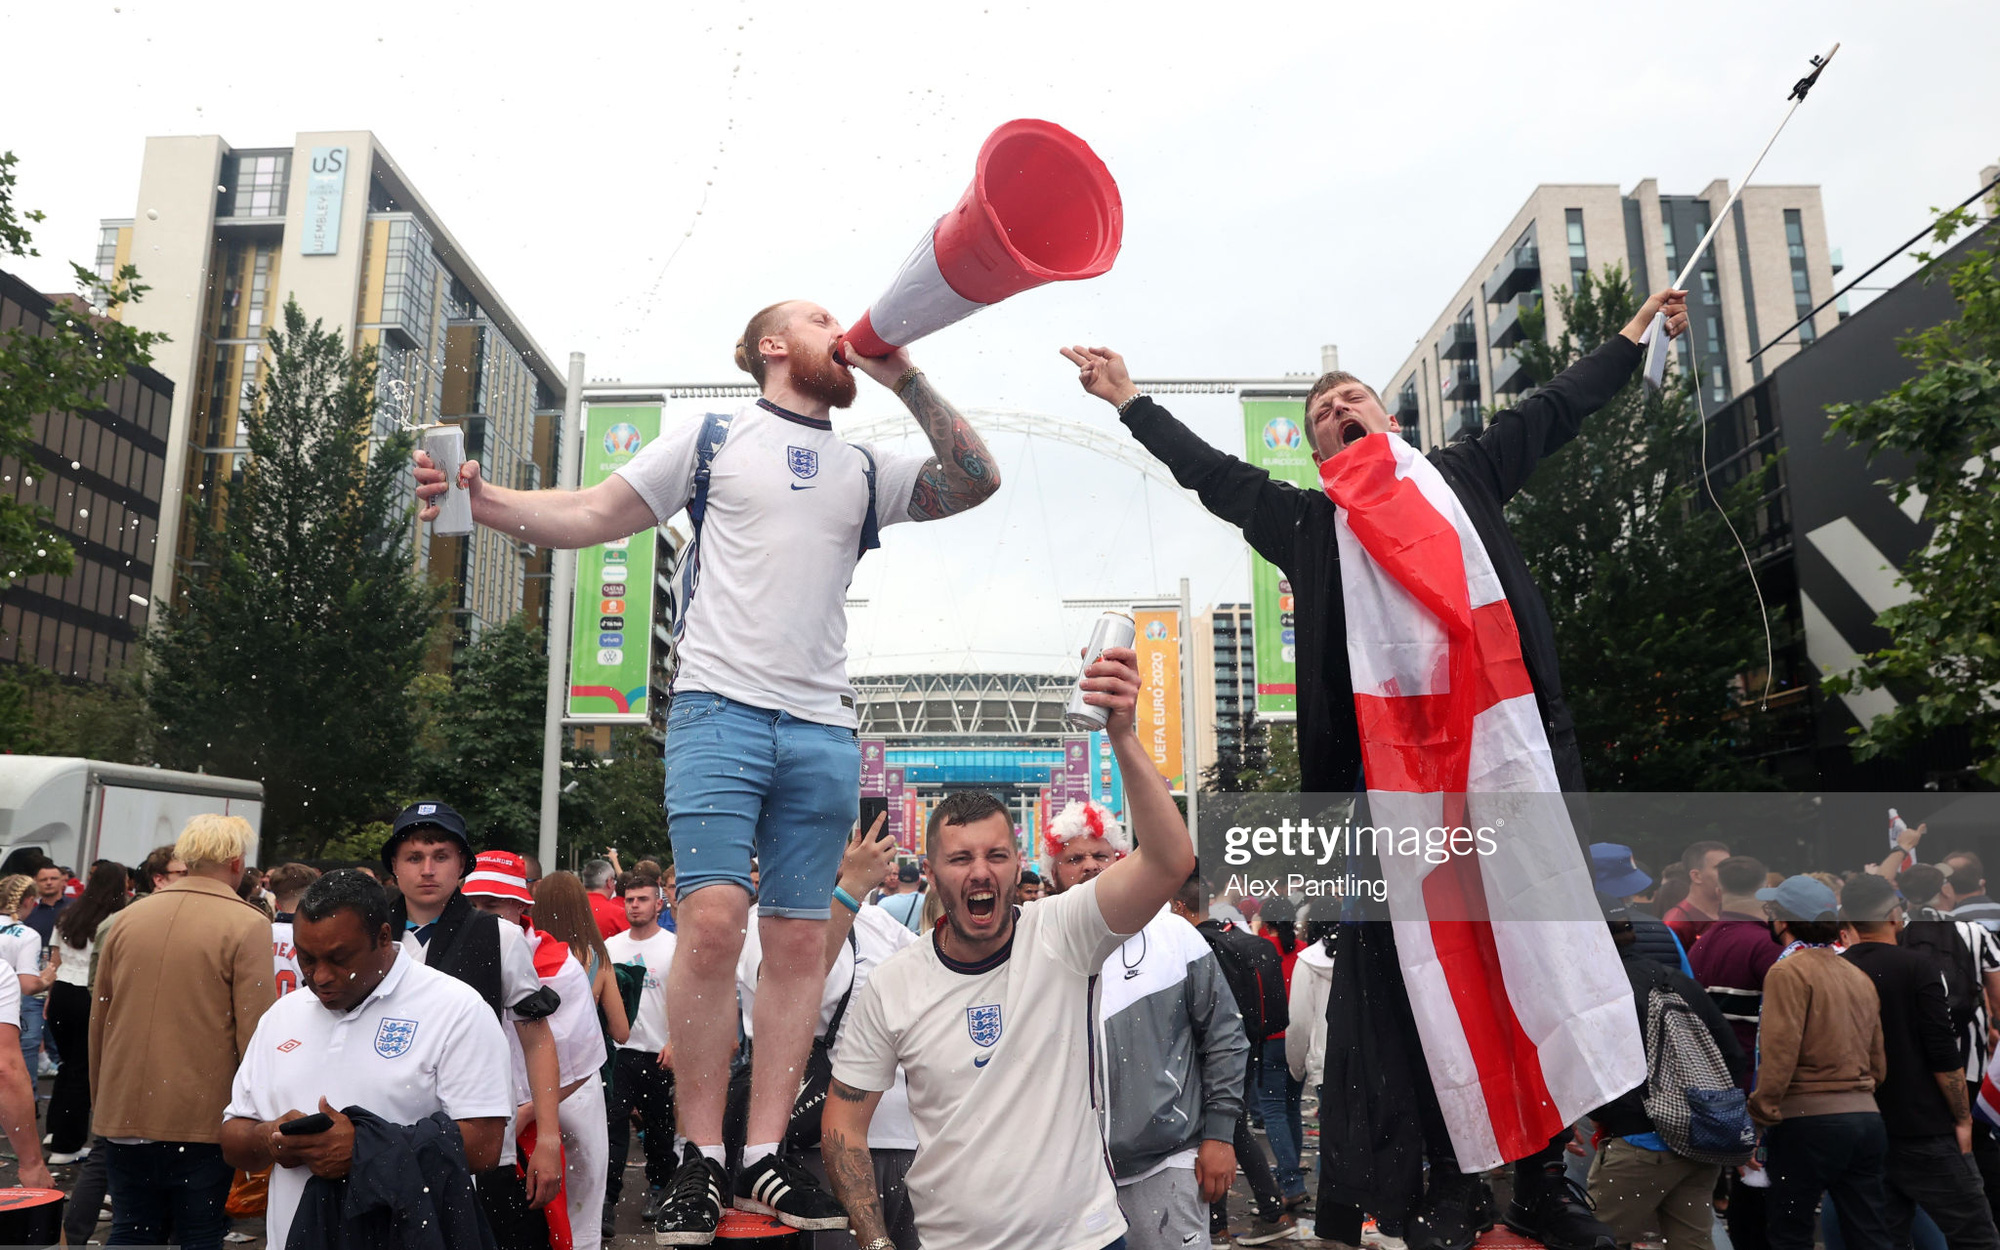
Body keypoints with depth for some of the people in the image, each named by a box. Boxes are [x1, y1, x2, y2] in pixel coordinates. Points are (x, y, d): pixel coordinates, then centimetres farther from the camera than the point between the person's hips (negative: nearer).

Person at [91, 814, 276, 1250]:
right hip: (202, 1116, -5)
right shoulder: (248, 925, -11)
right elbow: (255, 1031, -14)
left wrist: (99, 1100, 25)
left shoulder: (127, 918, 5)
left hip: (124, 1114, 5)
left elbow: (98, 1022, 13)